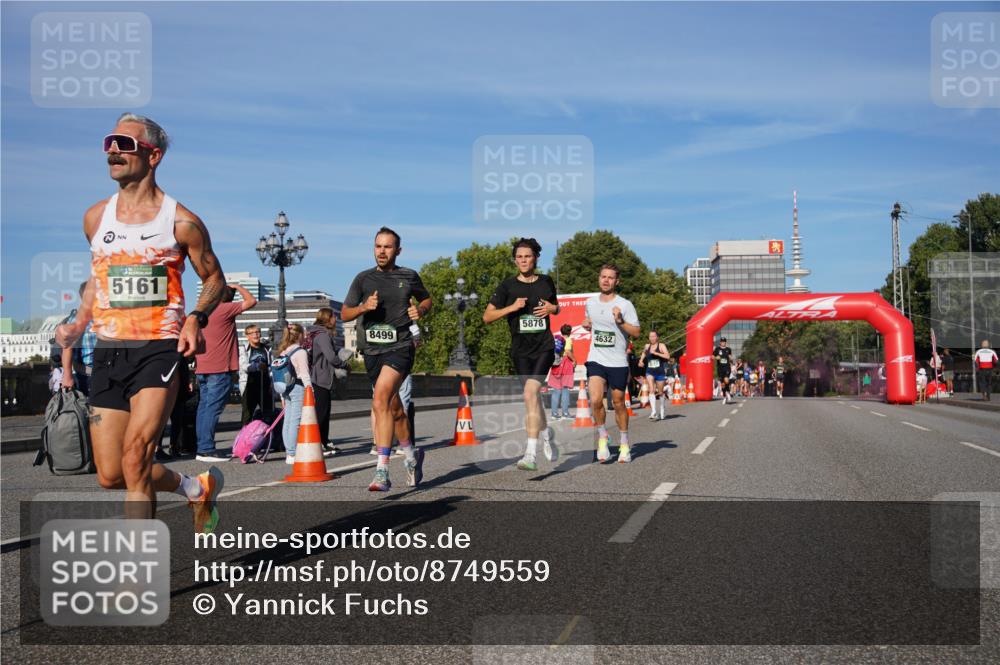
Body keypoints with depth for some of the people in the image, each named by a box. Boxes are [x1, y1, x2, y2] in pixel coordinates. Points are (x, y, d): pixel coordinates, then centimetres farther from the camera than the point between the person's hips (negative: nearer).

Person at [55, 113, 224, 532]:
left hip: (159, 350, -5)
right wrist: (79, 325, 10)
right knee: (110, 475, 5)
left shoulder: (181, 222, -4)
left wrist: (196, 317, -13)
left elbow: (214, 280, 6)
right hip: (107, 352, 5)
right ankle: (197, 487, 30)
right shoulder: (95, 218, 10)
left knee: (135, 458, -18)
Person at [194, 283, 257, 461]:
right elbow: (251, 301, -3)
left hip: (202, 368, 8)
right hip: (219, 368, -8)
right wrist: (238, 287, 9)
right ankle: (206, 449, -10)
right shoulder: (225, 309, -9)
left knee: (204, 407, 9)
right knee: (213, 408, -8)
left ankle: (202, 448, 12)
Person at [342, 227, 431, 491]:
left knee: (380, 402, -24)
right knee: (394, 409, 16)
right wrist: (363, 307, -10)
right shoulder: (363, 278, 8)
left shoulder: (409, 276, 6)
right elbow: (344, 314, 10)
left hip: (400, 347, -4)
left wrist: (420, 310, 0)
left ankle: (382, 471, -26)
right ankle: (412, 455, 40)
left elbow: (426, 299, 22)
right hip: (372, 350, 4)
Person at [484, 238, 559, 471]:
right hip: (520, 349, 2)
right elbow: (487, 317, -1)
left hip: (544, 346, -1)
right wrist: (511, 307, -14)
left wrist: (551, 308, 2)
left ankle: (530, 454, -21)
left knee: (530, 393, -19)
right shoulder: (507, 286, 2)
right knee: (532, 398, 6)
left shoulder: (546, 282, 8)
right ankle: (546, 432, 36)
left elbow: (556, 307, 26)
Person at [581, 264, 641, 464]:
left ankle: (624, 445, 24)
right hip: (596, 360, 2)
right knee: (596, 400, -17)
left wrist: (620, 320, -22)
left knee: (618, 403, 7)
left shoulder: (625, 305, -5)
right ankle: (602, 436, 6)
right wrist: (586, 324, 4)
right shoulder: (590, 302, 8)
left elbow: (636, 332, -7)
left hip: (618, 362, -2)